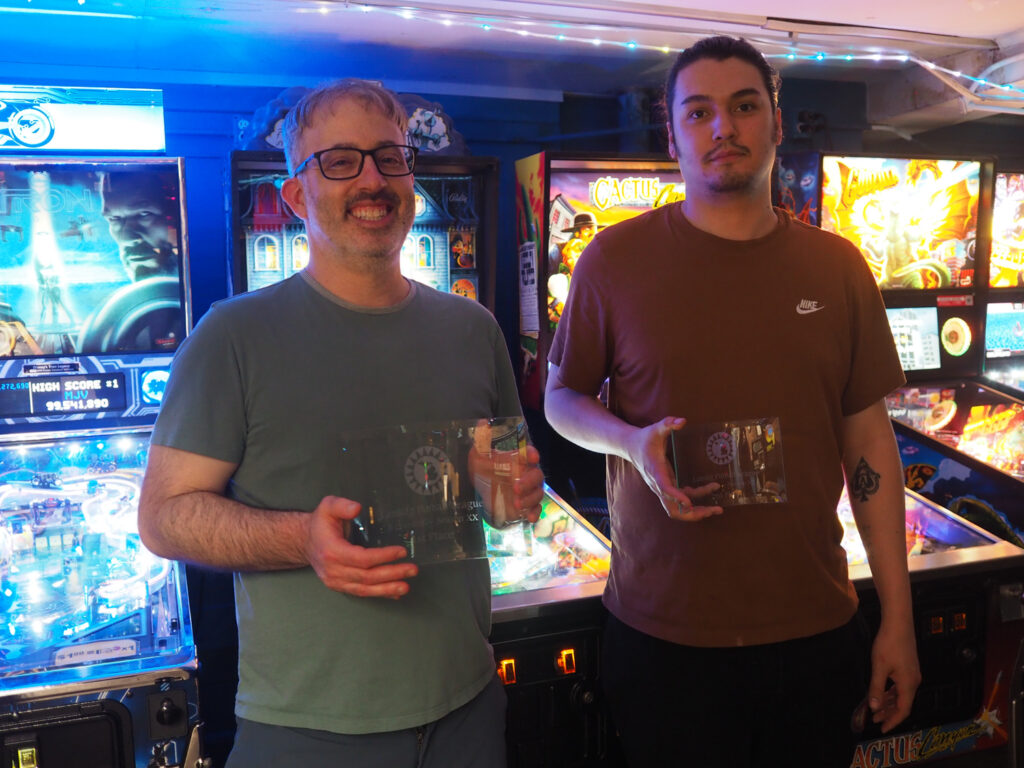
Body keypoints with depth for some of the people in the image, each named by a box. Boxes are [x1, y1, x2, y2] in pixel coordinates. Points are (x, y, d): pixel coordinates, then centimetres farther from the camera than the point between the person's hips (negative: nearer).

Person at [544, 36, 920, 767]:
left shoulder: (837, 267, 1)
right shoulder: (616, 260, -6)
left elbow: (870, 444, 4)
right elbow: (562, 397, 5)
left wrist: (898, 619, 4)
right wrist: (634, 442, -17)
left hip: (816, 630, 3)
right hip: (665, 635, -2)